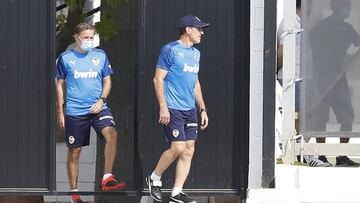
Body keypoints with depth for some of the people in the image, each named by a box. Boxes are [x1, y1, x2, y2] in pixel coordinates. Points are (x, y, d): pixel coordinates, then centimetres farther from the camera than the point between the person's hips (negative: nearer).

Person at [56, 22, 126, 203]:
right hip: (74, 112, -1)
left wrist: (101, 100, -4)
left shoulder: (100, 56, 6)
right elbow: (60, 85, 8)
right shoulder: (65, 58, 1)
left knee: (111, 134, -25)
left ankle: (107, 178, -22)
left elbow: (107, 80, 13)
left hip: (98, 108, 1)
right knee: (74, 151, 4)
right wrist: (60, 112, 6)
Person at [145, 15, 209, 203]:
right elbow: (158, 79, -9)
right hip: (172, 109, -8)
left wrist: (203, 109, 19)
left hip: (190, 110, 8)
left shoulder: (196, 53, 16)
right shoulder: (170, 50, -8)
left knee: (189, 150, 2)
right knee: (178, 148, -13)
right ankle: (154, 178, 10)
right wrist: (163, 107, -16)